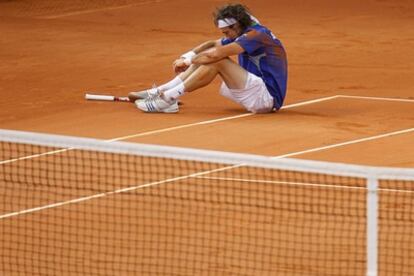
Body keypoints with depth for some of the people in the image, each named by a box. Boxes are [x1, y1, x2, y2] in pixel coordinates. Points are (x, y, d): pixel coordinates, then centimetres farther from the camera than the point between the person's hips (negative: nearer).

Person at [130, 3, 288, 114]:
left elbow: (216, 53, -25)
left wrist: (188, 61, -12)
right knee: (206, 60, 4)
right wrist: (187, 56, 0)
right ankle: (160, 92, -1)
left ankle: (168, 98, -21)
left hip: (268, 96, -10)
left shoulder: (256, 35, -18)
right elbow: (213, 44, 16)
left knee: (217, 61, -22)